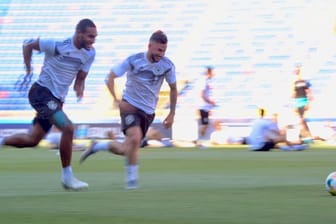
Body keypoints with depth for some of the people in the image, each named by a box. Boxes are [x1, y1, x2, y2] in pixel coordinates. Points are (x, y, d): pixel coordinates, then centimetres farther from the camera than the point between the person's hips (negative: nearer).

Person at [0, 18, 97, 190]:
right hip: (41, 92, -8)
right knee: (68, 128, -21)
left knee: (32, 140, 8)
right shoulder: (57, 46, -16)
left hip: (57, 99, 8)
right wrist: (28, 70, -3)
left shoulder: (90, 53, 2)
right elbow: (28, 45, -2)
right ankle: (67, 177, -13)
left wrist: (79, 88, -11)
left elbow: (80, 78, 11)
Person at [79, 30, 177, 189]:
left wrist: (172, 114, 6)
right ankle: (132, 179, -11)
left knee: (126, 150, 5)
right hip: (130, 105, -4)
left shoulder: (167, 65, -8)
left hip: (148, 111, 4)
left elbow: (173, 88, 8)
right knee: (135, 138, -27)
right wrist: (117, 100, -22)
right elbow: (110, 78, -9)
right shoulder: (133, 61, -15)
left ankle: (97, 147, 32)